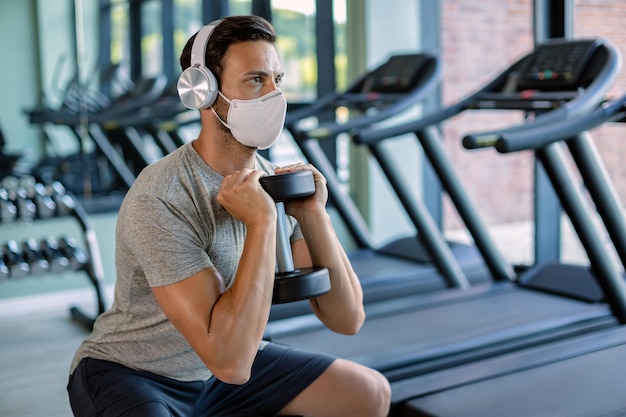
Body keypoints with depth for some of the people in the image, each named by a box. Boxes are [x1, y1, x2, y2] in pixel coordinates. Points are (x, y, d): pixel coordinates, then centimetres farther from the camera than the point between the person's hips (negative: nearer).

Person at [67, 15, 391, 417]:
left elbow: (347, 319, -8)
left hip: (233, 359, 6)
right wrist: (261, 222, -33)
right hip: (129, 375, -6)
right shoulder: (159, 201, -28)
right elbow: (229, 361, -34)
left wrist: (313, 216, -20)